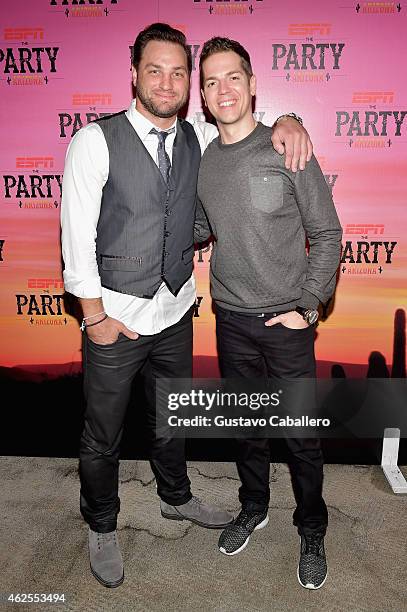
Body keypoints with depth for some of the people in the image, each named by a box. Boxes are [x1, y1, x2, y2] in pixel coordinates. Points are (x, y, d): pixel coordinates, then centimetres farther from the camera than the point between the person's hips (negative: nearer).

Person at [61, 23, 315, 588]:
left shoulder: (199, 139, 1)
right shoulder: (96, 142, -13)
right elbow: (77, 235, -12)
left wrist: (286, 122, -8)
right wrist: (95, 315, -11)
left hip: (176, 311, 5)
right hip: (115, 317, -4)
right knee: (103, 435, 13)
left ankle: (176, 497, 51)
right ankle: (102, 528, 40)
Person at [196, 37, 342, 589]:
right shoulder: (201, 160, 4)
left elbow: (326, 233, -6)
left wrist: (308, 306, -10)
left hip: (286, 319, -3)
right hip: (231, 319, 4)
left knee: (302, 435, 9)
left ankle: (312, 532, 33)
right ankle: (254, 508, 43)